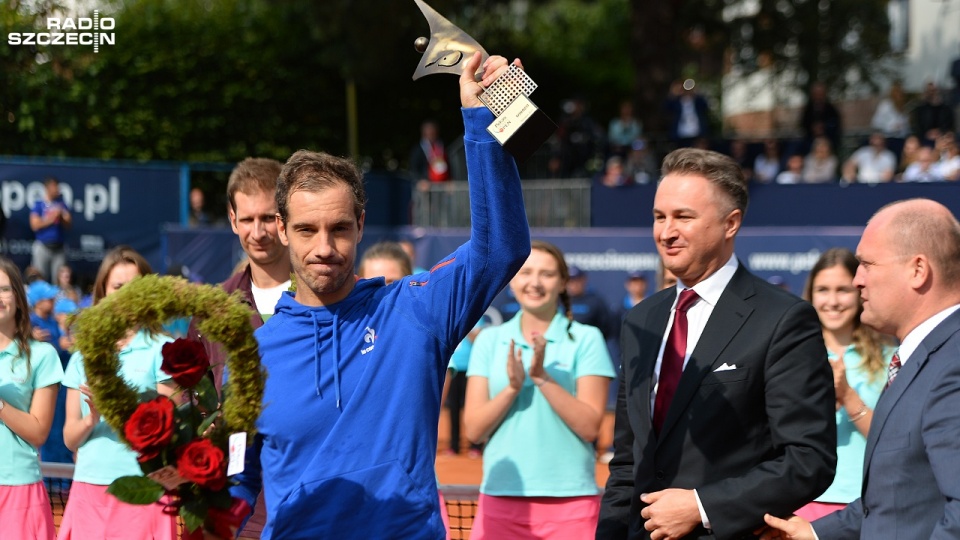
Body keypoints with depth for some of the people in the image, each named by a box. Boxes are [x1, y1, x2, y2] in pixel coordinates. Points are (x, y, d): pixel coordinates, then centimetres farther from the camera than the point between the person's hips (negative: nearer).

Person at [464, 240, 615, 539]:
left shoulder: (586, 340, 1)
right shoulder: (489, 341, 9)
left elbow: (590, 427, -7)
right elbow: (474, 430, 2)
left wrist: (542, 378, -16)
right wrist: (512, 387, -13)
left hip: (569, 505, -2)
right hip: (500, 500, 2)